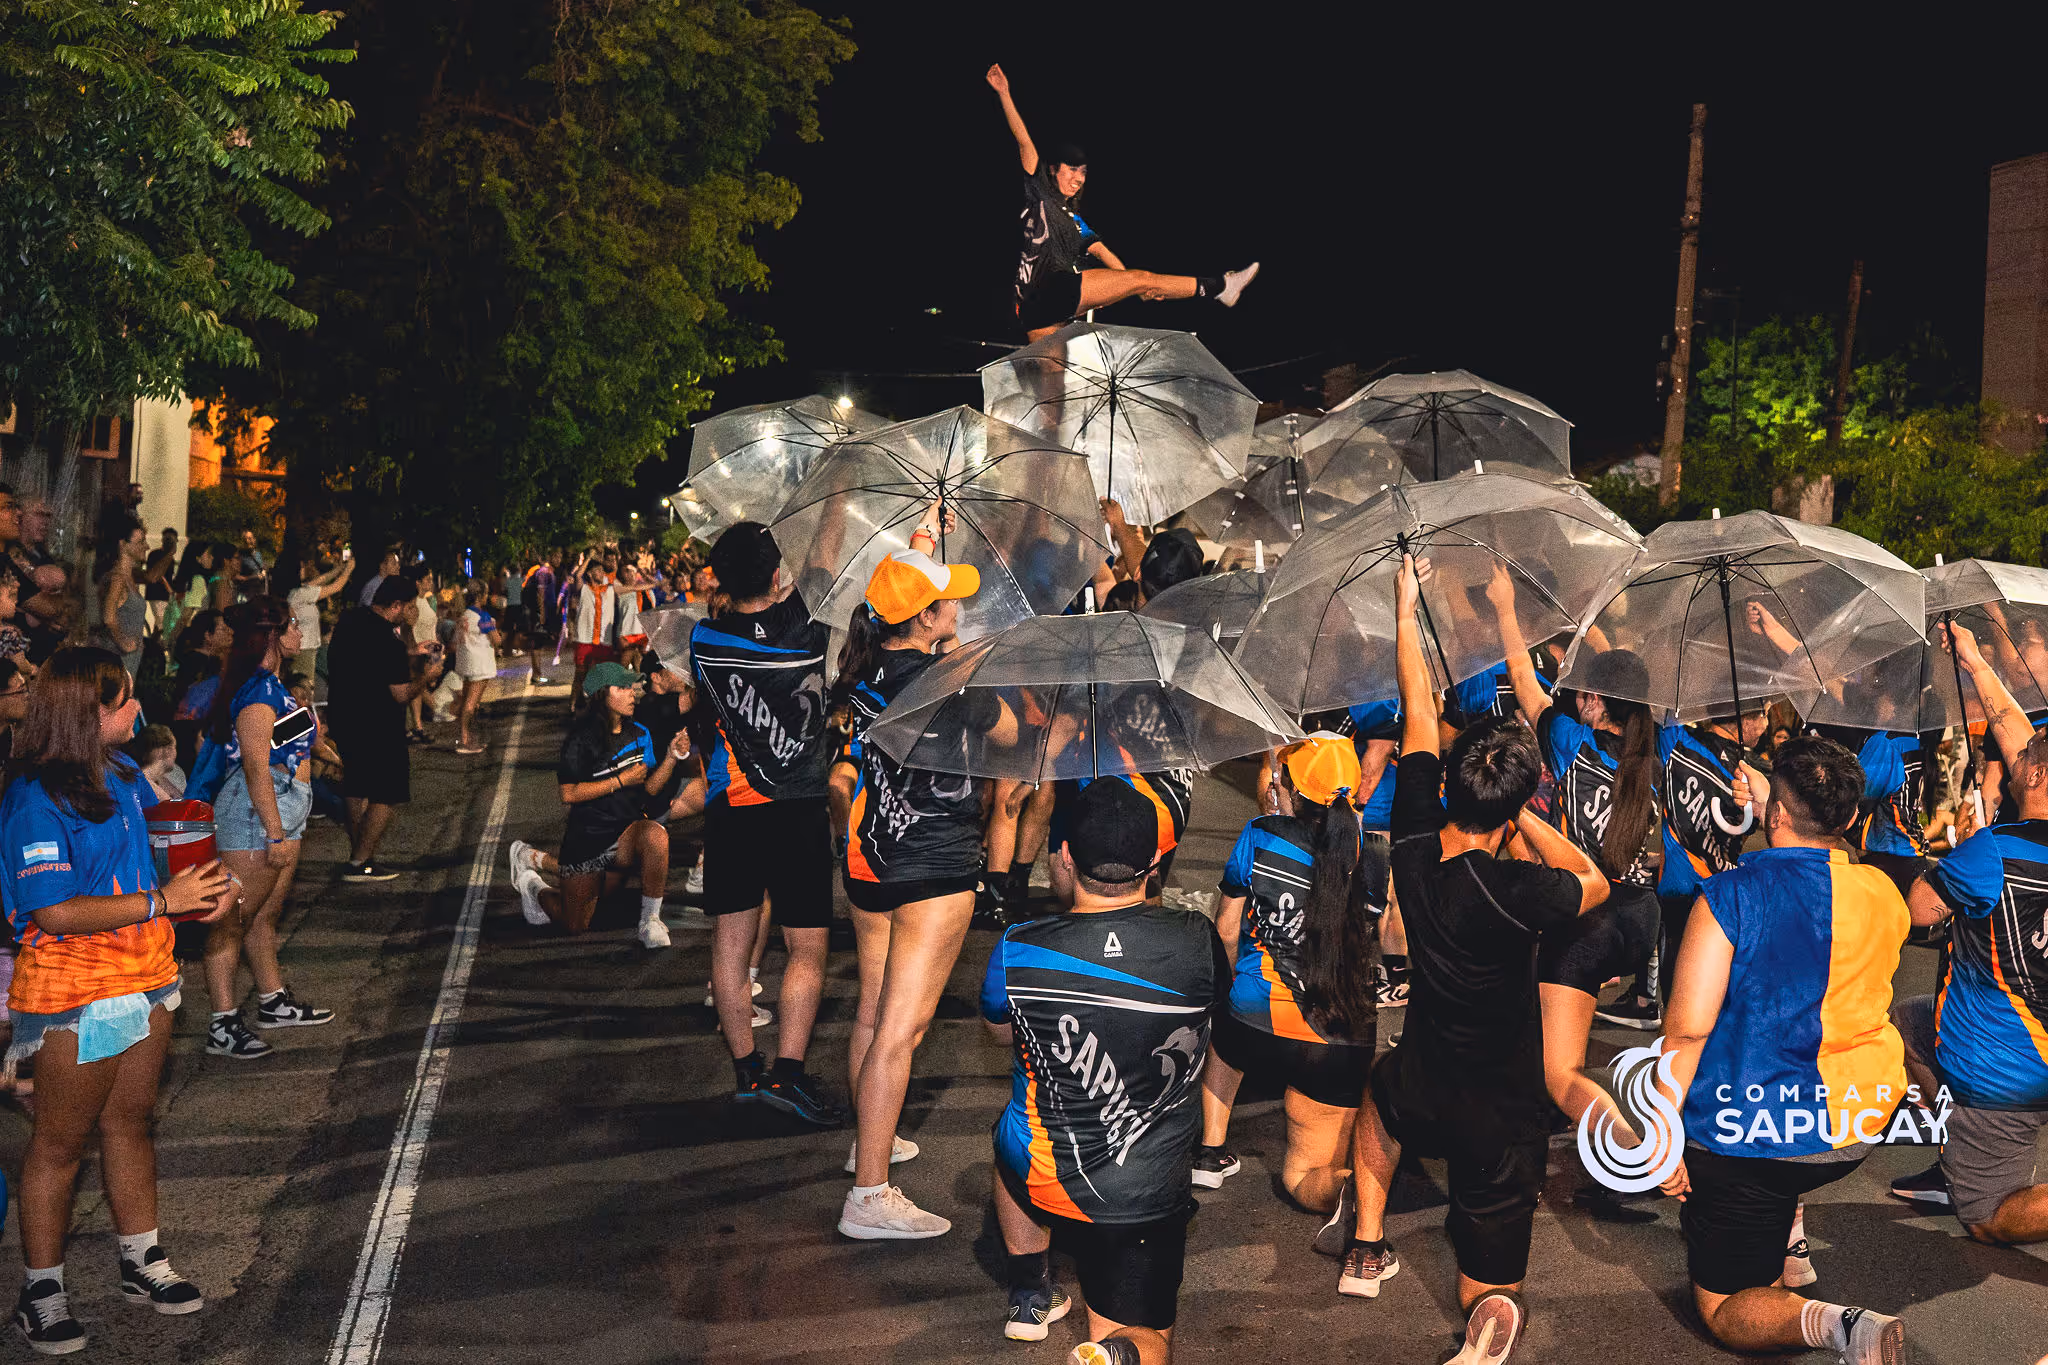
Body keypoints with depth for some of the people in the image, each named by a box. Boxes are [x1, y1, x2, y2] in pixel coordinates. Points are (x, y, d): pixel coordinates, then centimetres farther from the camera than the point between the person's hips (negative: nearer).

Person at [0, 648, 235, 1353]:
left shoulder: (119, 770, 4)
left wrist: (197, 895, 2)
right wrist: (164, 900, -23)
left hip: (142, 975, 8)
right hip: (75, 989, -8)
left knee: (130, 1119, 19)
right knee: (61, 1141, 5)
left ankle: (141, 1263, 33)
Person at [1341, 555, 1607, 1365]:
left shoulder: (1412, 844, -15)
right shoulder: (1509, 893, -29)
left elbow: (1418, 717, -2)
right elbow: (1594, 882, -6)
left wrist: (1405, 612, 8)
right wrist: (1520, 813, -4)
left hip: (1423, 1094, 4)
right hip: (1502, 1116, -4)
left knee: (1379, 1096, 42)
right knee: (1490, 1285, 12)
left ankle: (1366, 1248, 32)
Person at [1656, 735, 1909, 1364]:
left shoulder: (1733, 894, -18)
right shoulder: (1885, 894, -1)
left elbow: (1687, 1029, -22)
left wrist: (1661, 1131, -13)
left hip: (1754, 1135, -6)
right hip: (1862, 1122, 6)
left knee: (1724, 1310, 8)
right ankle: (1790, 1229, 33)